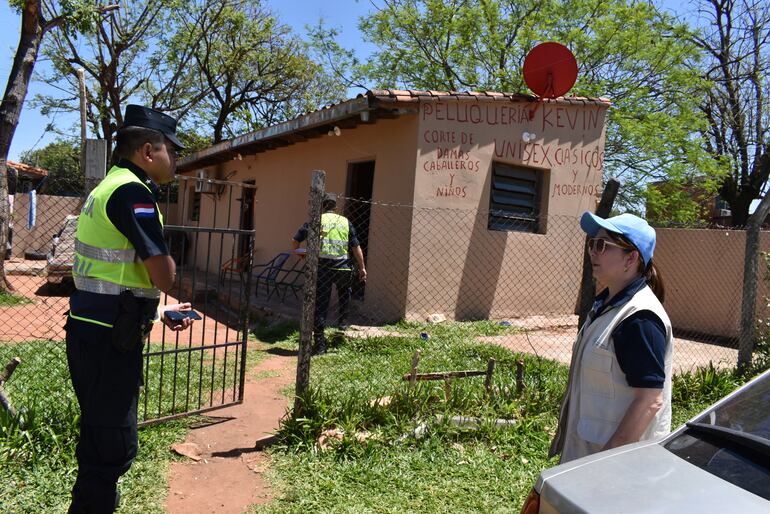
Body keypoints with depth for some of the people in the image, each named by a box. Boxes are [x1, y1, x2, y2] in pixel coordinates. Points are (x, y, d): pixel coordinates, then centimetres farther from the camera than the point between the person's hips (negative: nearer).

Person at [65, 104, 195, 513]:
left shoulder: (109, 187, 16)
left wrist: (157, 311, 16)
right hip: (109, 340, -10)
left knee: (100, 439, 21)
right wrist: (164, 261, 2)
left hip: (91, 331, 10)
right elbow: (164, 278, -21)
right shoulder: (132, 191, -16)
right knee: (115, 446, 1)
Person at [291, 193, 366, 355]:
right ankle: (343, 320, 27)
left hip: (322, 266, -1)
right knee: (344, 291, 34)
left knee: (320, 305, 4)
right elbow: (356, 247, 8)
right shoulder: (345, 222, 10)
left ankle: (319, 344, 5)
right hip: (342, 267, 1)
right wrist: (362, 268, 15)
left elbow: (295, 241, 4)